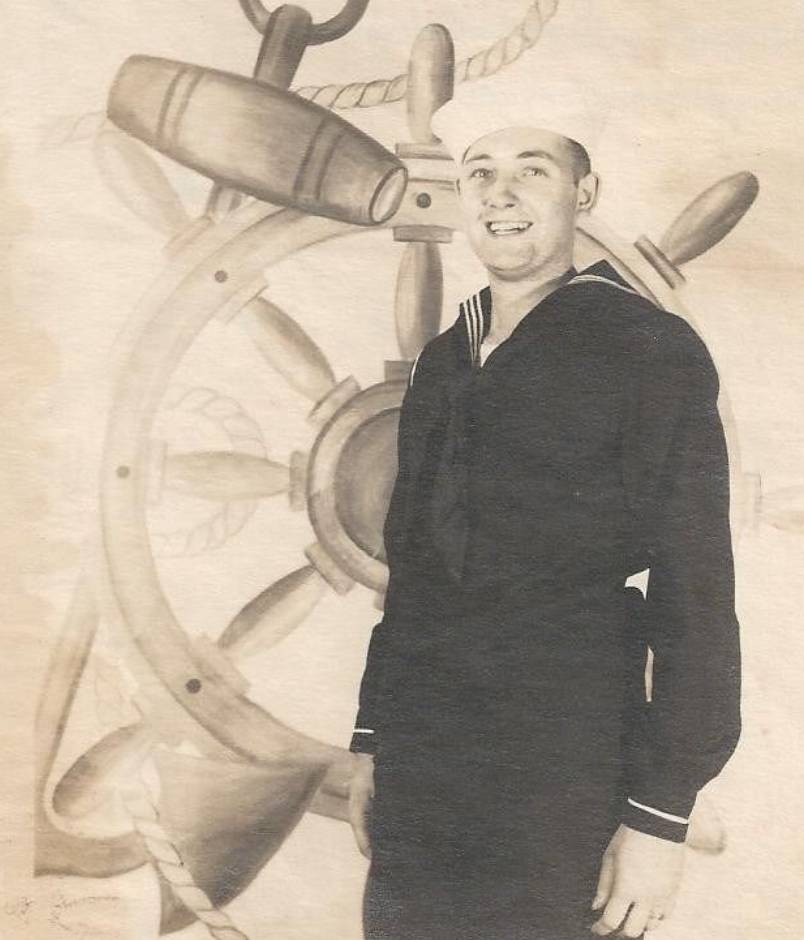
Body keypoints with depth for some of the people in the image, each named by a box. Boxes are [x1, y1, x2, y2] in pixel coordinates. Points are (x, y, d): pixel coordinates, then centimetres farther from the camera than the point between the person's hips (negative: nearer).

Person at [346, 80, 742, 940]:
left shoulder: (649, 350, -7)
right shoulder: (442, 360, 11)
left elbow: (694, 594, -10)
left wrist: (661, 812, -13)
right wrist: (372, 738, 14)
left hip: (563, 780, -5)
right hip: (420, 766, 5)